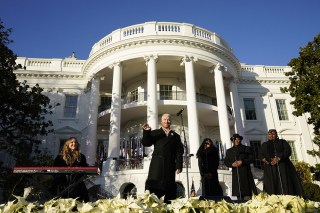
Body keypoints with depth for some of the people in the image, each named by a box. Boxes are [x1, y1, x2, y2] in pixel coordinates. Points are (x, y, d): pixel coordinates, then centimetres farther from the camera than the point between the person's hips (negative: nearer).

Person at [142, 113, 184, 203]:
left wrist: (179, 166, -1)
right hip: (157, 166, -1)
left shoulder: (175, 136, 16)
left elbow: (179, 152, 9)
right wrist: (146, 132, -15)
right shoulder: (155, 133, 14)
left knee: (169, 189, 2)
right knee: (153, 186, -5)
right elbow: (146, 143, 2)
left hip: (170, 166, 1)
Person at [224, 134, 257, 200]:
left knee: (247, 193, -8)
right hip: (235, 174, 2)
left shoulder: (246, 149, 9)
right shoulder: (229, 151, 17)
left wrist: (242, 161, -11)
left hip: (245, 173, -2)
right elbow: (226, 161, 15)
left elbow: (252, 158, 1)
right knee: (237, 194, 0)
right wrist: (232, 164, -6)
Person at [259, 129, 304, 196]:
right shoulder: (264, 144, 23)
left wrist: (278, 158, -17)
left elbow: (288, 150, 0)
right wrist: (264, 159, -13)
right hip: (270, 167, 1)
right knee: (271, 186, -11)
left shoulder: (282, 142, 17)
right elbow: (260, 154, 11)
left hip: (283, 166, -1)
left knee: (285, 184, -12)